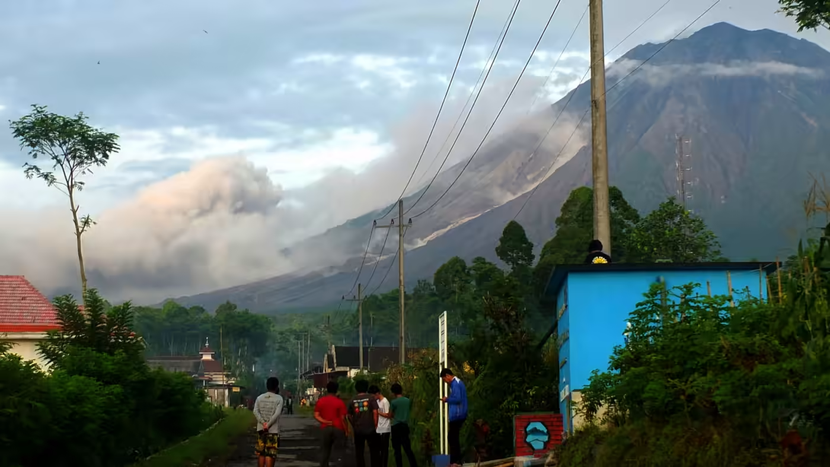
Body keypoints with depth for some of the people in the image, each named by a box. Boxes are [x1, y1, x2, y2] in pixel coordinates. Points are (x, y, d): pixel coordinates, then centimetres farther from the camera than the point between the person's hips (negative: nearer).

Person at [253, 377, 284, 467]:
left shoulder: (259, 397, 8)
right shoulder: (279, 398, -4)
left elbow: (255, 412, -6)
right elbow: (277, 414, -16)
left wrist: (263, 423, -13)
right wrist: (268, 425, -15)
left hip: (261, 429, 4)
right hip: (273, 430, -4)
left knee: (261, 453, 12)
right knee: (270, 454, -2)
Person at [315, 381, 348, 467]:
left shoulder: (320, 401, 4)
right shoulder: (339, 402, -6)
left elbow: (316, 416, -3)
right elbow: (342, 418, -9)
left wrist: (326, 422, -9)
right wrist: (346, 430, -1)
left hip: (325, 428, 3)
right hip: (338, 428, -3)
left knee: (326, 451, 14)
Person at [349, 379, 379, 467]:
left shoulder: (352, 400, 4)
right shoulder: (371, 398, -4)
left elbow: (349, 415, 7)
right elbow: (375, 412, -11)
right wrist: (375, 425, -4)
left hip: (358, 430, 2)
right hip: (370, 429, -2)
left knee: (359, 451, 10)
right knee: (373, 450, 8)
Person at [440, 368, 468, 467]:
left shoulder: (455, 384, -15)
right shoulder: (458, 382, 17)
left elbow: (457, 399, -24)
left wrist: (447, 400, -9)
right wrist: (449, 400, 11)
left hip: (456, 415, -10)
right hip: (459, 415, 10)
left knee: (452, 438, -7)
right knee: (454, 438, 15)